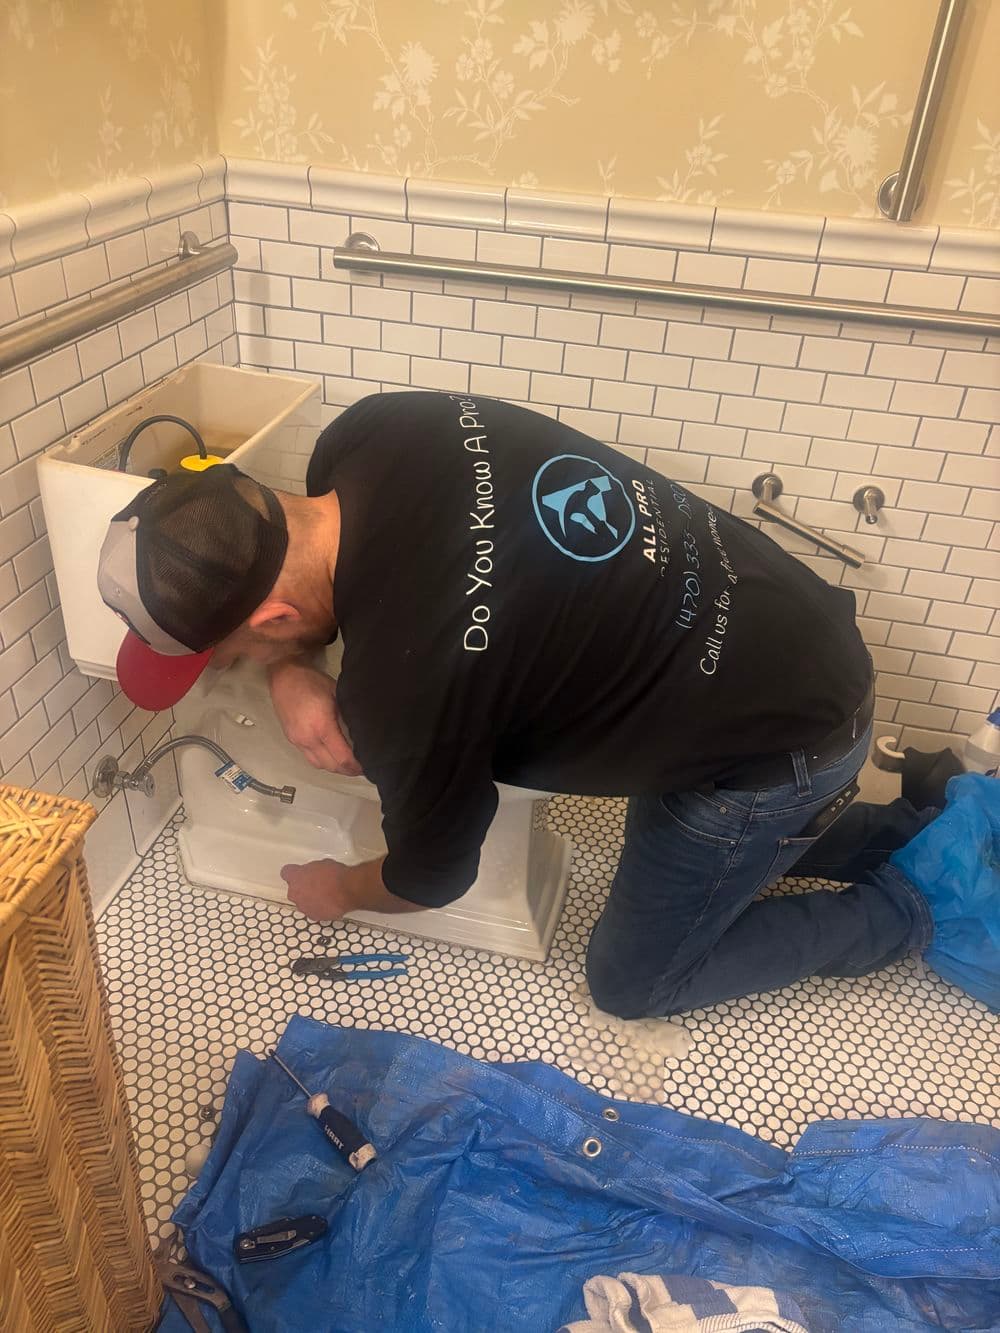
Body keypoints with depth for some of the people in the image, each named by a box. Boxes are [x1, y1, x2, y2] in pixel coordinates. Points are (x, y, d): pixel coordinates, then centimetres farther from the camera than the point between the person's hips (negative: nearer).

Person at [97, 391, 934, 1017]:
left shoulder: (405, 686, -34)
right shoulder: (371, 431, -14)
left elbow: (432, 875, -11)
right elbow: (297, 559, 10)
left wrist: (340, 890, 11)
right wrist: (291, 673, -10)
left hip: (785, 733, -8)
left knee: (634, 982, 12)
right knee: (673, 855, 32)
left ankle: (905, 916, 22)